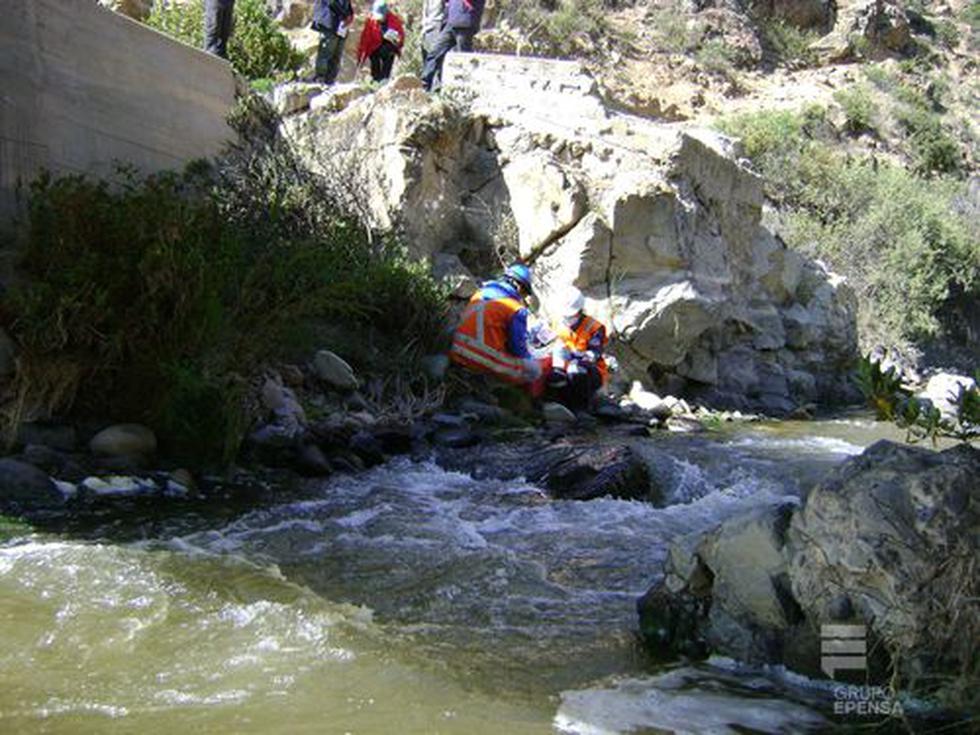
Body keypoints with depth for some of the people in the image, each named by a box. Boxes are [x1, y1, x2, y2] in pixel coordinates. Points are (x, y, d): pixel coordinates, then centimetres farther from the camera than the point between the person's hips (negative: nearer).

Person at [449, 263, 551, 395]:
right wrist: (531, 358, 14)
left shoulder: (479, 294, 14)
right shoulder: (516, 310, -8)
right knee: (544, 364, 4)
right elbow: (518, 348, -8)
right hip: (487, 363, -8)